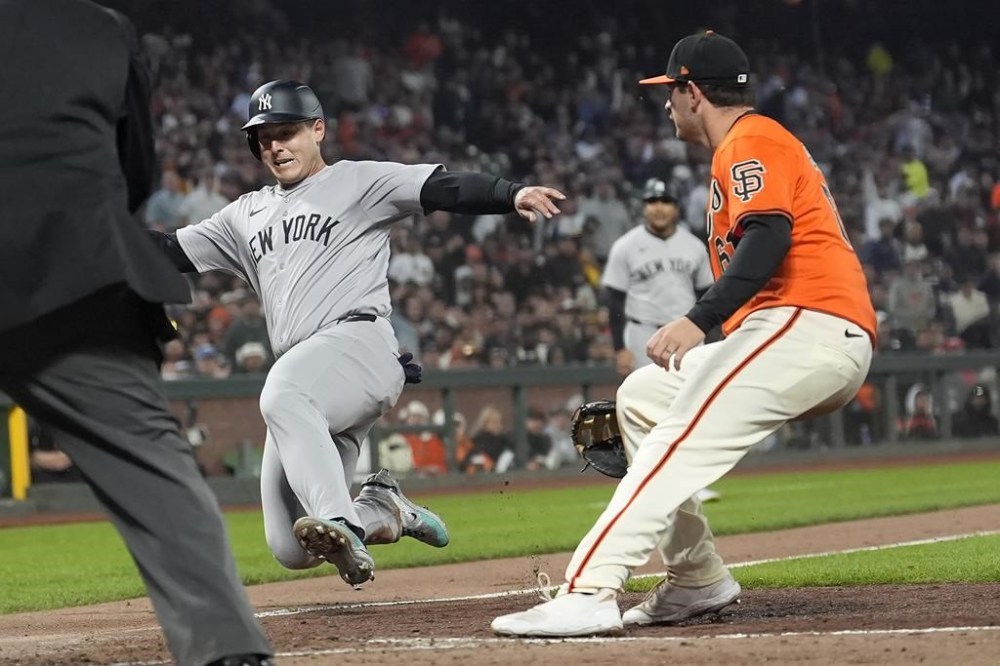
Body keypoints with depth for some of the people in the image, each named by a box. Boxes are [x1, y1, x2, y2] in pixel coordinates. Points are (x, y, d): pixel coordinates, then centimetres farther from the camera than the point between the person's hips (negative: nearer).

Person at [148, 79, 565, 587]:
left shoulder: (359, 182, 10)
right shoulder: (247, 214, 27)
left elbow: (445, 189, -4)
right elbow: (173, 252, 27)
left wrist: (512, 194, -21)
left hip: (360, 341, -7)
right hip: (301, 375, 7)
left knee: (283, 396, -41)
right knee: (291, 549, -3)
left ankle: (340, 525, -49)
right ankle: (382, 510, 21)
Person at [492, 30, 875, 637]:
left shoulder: (750, 142, -3)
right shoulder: (762, 145, 29)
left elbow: (769, 235, -20)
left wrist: (699, 322, -30)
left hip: (807, 326, -11)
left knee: (682, 441, -22)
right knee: (641, 397, 18)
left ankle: (589, 592, -36)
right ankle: (699, 581, 13)